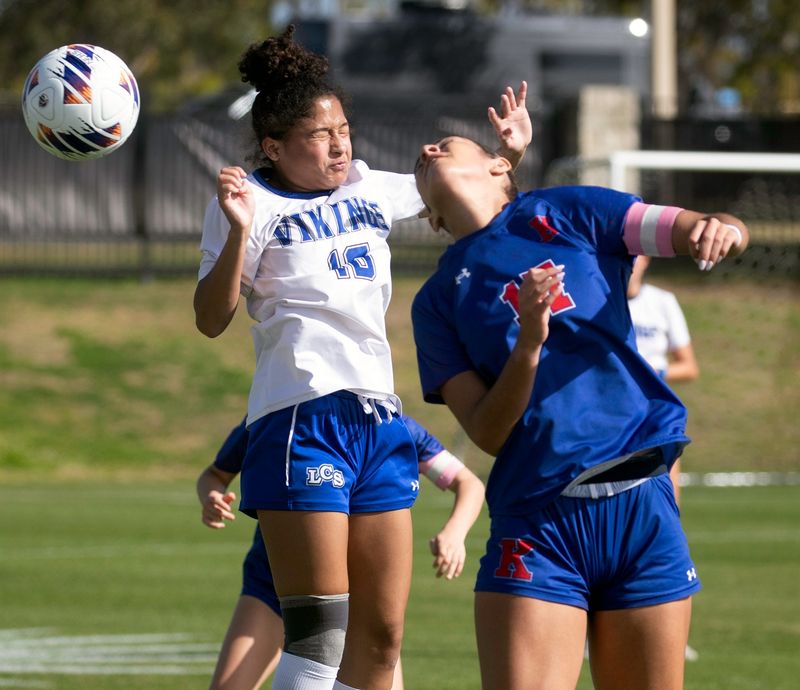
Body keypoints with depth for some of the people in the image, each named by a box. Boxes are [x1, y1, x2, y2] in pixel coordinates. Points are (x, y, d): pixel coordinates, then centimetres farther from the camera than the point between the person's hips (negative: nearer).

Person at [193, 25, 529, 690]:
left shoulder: (370, 190, 16)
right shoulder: (253, 202, -3)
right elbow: (211, 319, -11)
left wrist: (508, 153, 18)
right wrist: (238, 234, -24)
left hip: (380, 420, 7)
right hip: (301, 420, -7)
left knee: (382, 636, 6)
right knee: (320, 635, -14)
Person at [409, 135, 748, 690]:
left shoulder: (566, 213, 10)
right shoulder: (437, 301, 11)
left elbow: (696, 229, 4)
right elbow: (487, 433, 1)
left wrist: (720, 230, -20)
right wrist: (528, 343, -16)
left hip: (643, 505, 0)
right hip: (538, 523, 0)